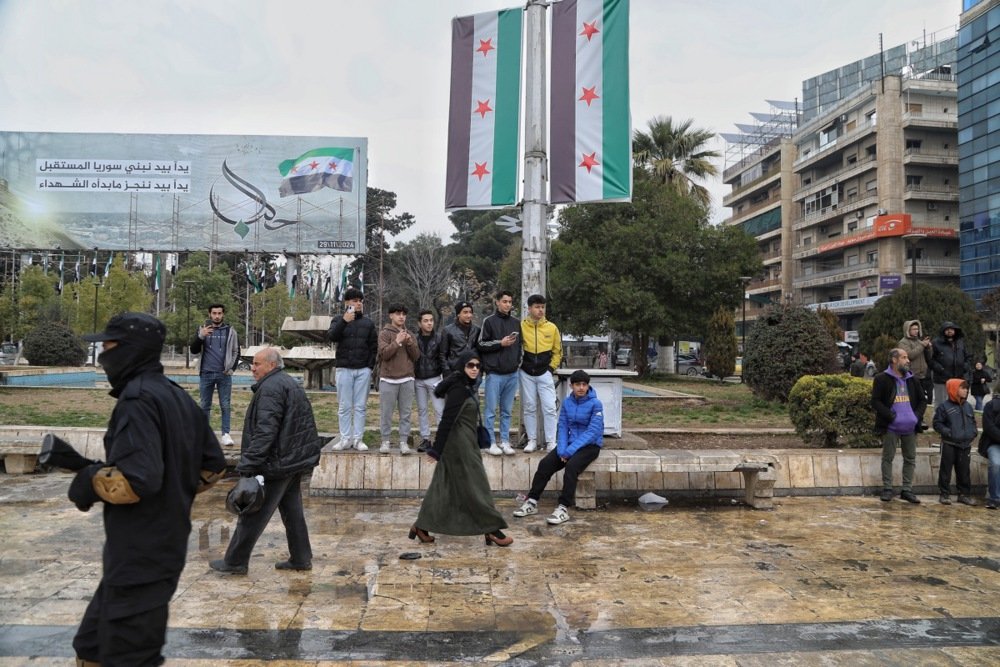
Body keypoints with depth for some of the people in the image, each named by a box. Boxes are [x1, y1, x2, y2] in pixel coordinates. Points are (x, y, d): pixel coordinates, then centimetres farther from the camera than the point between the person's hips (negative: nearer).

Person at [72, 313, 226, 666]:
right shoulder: (178, 397, 9)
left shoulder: (138, 399, -19)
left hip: (140, 556, -9)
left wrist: (88, 484, -12)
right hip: (162, 546, 9)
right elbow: (213, 465, 15)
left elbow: (137, 478, -29)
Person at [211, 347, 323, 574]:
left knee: (253, 514, 2)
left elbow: (265, 431, -24)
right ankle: (301, 558, 21)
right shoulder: (291, 383, 15)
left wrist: (248, 465, -24)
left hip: (277, 463, -10)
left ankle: (234, 562, 12)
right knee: (292, 509, 16)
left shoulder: (270, 388, -17)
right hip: (296, 461, 10)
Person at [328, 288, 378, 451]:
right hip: (344, 369, -1)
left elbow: (374, 346, 9)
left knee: (360, 406, 2)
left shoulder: (368, 322, 9)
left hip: (363, 370, 1)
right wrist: (344, 321, -26)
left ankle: (358, 439, 8)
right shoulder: (338, 320, 5)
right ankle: (345, 438, 9)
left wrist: (370, 366, 0)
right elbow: (332, 336, -14)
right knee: (344, 406, 2)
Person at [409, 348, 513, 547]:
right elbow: (447, 419, -20)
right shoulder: (458, 389, -19)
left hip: (465, 442, 10)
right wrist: (437, 449, -18)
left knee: (445, 485, 13)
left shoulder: (467, 387, 11)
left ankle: (421, 526, 19)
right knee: (475, 485, -1)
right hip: (459, 444, -10)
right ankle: (492, 530, 8)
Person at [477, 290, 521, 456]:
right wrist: (500, 343, -12)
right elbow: (480, 345, -4)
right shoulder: (489, 321, -1)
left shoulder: (516, 322, 12)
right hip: (495, 373, -4)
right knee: (491, 410, 0)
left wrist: (518, 360, 9)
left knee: (507, 411, 9)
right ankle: (491, 442, 8)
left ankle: (505, 441, 16)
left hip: (512, 373, 4)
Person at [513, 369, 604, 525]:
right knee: (545, 463, -14)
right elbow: (563, 427, 3)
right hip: (570, 443, 5)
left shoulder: (595, 404, -12)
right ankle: (532, 502, -5)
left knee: (571, 465, -32)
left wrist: (570, 450, -23)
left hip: (590, 445, -5)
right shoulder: (567, 402, 4)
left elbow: (593, 432, -18)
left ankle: (564, 508, -26)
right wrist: (562, 449, -15)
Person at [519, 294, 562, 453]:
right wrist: (519, 364, -2)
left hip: (545, 373, 0)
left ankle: (551, 442, 3)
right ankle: (532, 440, 16)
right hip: (526, 374, 0)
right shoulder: (521, 326, -2)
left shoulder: (552, 328, 2)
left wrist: (552, 367, 2)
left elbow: (558, 351, 10)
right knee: (529, 408, 7)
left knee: (549, 408, -4)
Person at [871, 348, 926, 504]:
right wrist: (891, 416, -16)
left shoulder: (912, 380, 12)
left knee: (910, 458, 8)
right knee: (888, 457, 2)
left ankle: (907, 490, 17)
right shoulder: (882, 379, -4)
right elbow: (875, 401, -8)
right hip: (890, 427, -5)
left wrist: (917, 415, 1)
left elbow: (922, 400, 18)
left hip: (910, 427, 5)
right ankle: (887, 489, 10)